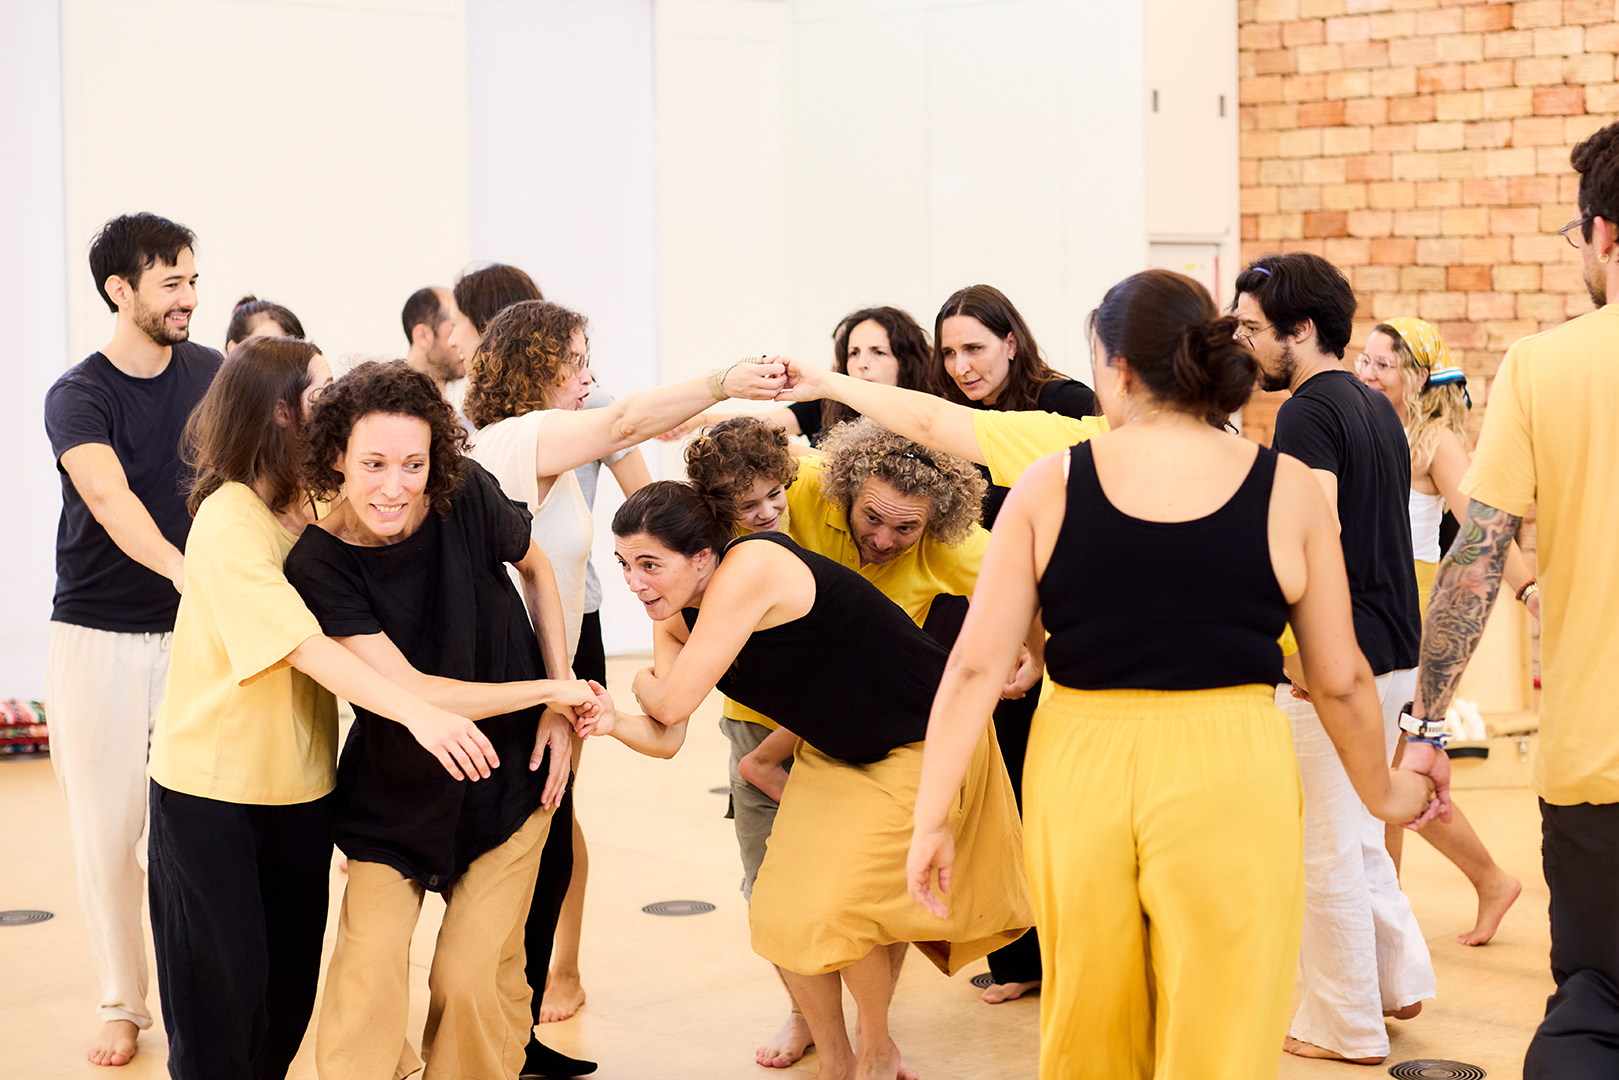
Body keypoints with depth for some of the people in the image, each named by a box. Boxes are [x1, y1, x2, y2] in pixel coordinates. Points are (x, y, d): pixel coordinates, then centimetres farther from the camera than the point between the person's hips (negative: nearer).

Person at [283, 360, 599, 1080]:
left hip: (507, 777, 1)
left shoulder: (468, 496, -17)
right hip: (394, 793, -1)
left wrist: (558, 713, 0)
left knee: (472, 978, -1)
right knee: (367, 973, -12)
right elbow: (414, 693, -24)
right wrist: (551, 690, -16)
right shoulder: (317, 566, -21)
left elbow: (535, 568, 5)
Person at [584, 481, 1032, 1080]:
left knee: (834, 910, -13)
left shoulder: (752, 569, -32)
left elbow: (673, 703, -30)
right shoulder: (674, 617, -4)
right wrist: (613, 721, -25)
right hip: (834, 755, 8)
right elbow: (666, 737, -5)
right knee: (783, 912, 1)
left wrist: (644, 683, -7)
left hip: (922, 742, -8)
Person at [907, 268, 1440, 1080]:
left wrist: (933, 814, 2)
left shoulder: (1051, 485, -1)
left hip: (1080, 770, 1)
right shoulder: (1287, 489, -1)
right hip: (1229, 774, -1)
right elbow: (1341, 680, 4)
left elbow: (975, 664, -4)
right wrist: (1383, 793, 20)